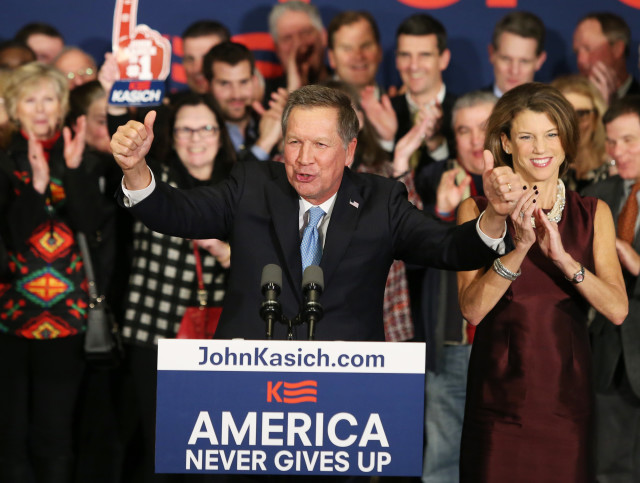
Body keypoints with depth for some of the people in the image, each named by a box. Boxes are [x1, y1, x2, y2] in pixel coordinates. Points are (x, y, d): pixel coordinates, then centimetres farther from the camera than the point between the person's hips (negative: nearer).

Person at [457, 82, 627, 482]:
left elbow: (618, 310, -7)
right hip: (500, 400, -1)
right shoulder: (478, 212, 1)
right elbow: (473, 309, -11)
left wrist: (562, 257, -20)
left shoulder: (594, 214, 5)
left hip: (569, 400, 1)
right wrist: (519, 247, -23)